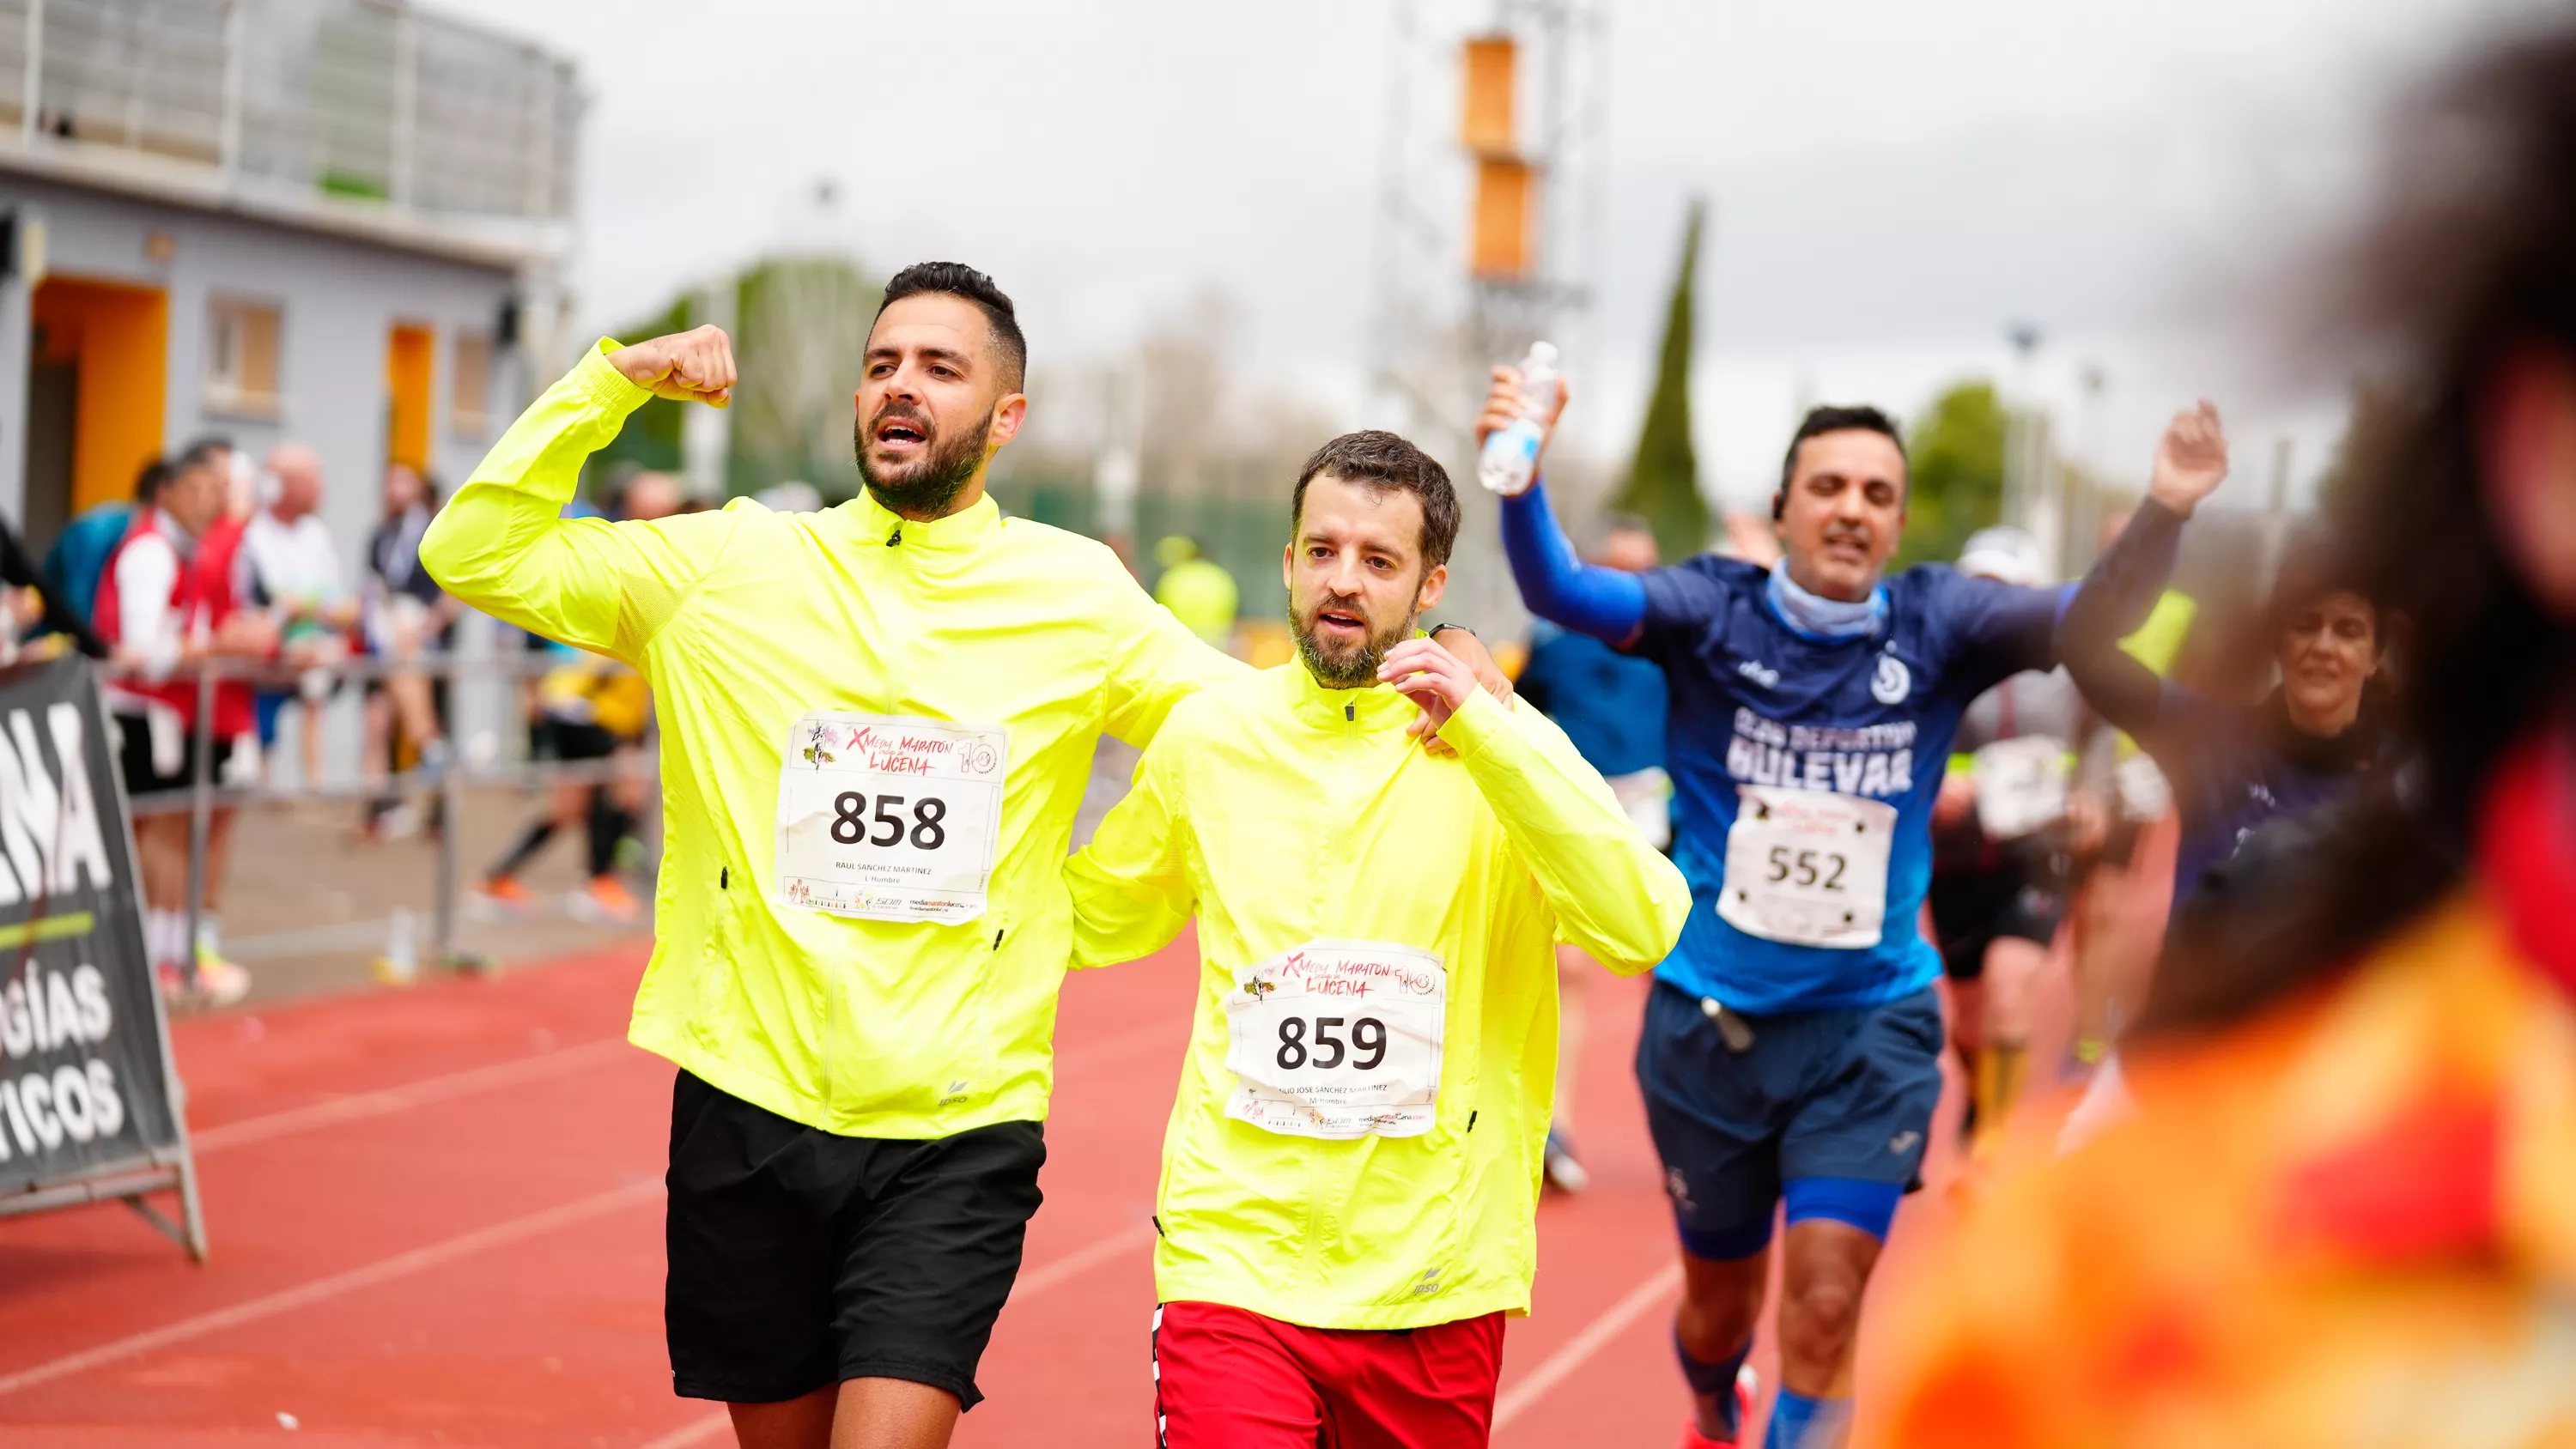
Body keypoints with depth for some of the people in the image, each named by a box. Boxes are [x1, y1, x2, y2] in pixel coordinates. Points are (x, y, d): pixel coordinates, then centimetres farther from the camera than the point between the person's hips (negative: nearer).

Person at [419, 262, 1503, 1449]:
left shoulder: (1077, 596, 3)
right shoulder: (727, 568, 3)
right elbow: (475, 553, 3)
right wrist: (614, 381, -5)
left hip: (957, 1136, -1)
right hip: (748, 1107, 1)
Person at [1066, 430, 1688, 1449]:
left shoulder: (1500, 750, -2)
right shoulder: (1204, 735, 6)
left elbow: (1641, 930, -18)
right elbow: (1092, 921, 23)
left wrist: (1480, 728, -22)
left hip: (1432, 1280, 0)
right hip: (1233, 1258, 0)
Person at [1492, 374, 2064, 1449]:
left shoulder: (1937, 626, -5)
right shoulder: (1712, 612, -8)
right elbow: (1560, 592, -24)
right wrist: (1519, 477, -44)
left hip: (1870, 1031, 0)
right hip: (1709, 1024, 0)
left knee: (1826, 1306, -13)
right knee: (1721, 1305, 18)